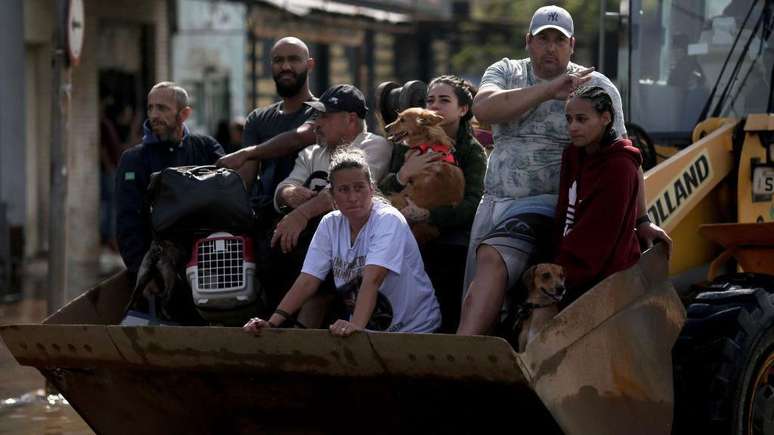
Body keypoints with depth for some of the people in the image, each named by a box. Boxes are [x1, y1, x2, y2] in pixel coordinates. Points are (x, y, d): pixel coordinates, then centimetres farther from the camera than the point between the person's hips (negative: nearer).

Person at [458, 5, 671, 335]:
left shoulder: (595, 87, 3)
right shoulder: (505, 72, 12)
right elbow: (482, 108, -11)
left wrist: (641, 221, -3)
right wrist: (548, 90, -17)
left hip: (545, 205, -5)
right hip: (493, 204, 5)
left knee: (492, 260, -29)